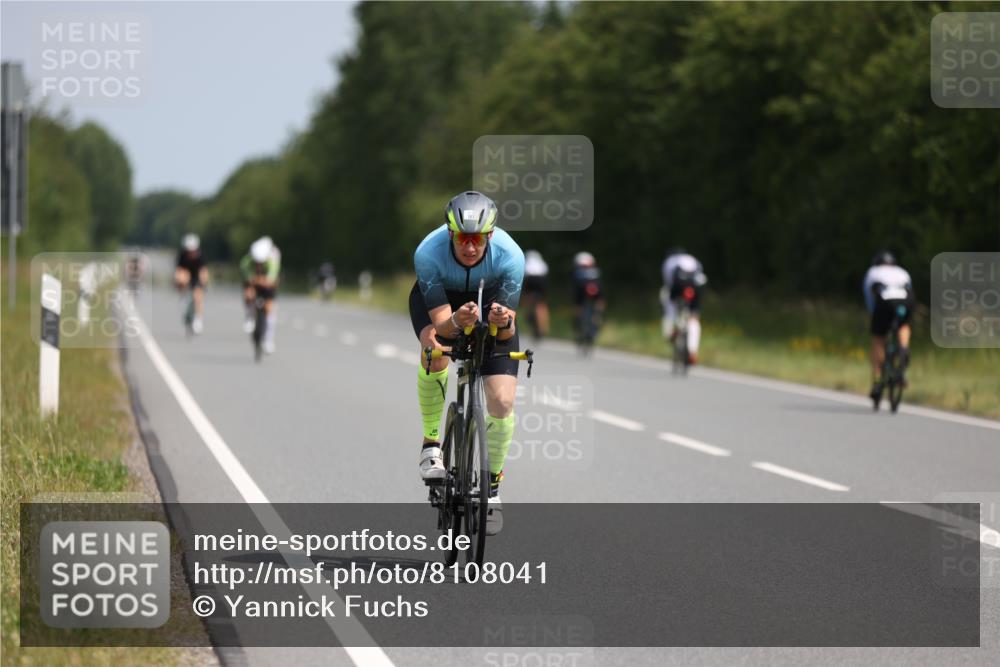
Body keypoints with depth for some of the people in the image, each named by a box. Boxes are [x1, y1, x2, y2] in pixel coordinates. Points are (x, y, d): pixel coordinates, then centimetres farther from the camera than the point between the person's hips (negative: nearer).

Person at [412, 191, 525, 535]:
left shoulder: (509, 256, -35)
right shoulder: (428, 253, -36)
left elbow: (508, 333, -30)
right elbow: (441, 324, -35)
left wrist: (503, 322, -53)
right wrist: (457, 322, -58)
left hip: (492, 300, 0)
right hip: (440, 298, 0)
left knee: (502, 401, -13)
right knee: (434, 348, -35)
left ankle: (493, 485, 10)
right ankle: (431, 442, -13)